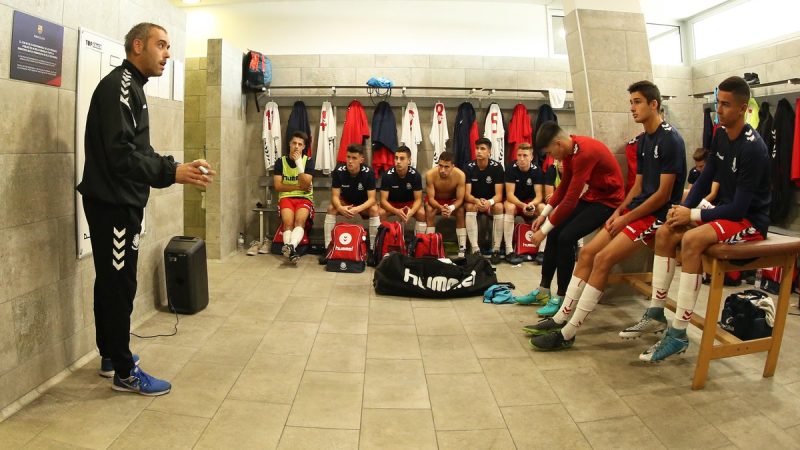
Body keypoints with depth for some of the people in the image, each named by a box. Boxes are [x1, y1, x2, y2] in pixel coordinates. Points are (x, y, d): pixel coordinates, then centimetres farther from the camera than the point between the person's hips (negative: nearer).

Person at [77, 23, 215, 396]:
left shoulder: (130, 86, 18)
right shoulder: (119, 85, -14)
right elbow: (120, 153, -24)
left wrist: (179, 167, 5)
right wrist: (172, 173, -26)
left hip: (119, 201, 10)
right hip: (113, 203, -10)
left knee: (111, 282, 17)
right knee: (119, 285, -3)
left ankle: (111, 356, 30)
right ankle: (124, 372, 8)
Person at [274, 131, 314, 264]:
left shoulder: (308, 161, 3)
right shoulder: (281, 161, 6)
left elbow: (305, 186, -9)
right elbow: (278, 186, 0)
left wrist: (299, 164, -14)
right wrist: (298, 186, -8)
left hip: (304, 198, -1)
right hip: (286, 197, 1)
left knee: (300, 221, -32)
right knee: (288, 223, -29)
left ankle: (290, 246, -56)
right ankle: (291, 252, -49)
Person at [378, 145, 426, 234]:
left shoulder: (415, 175, -20)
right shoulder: (387, 175, -22)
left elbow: (418, 199, -16)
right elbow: (383, 200, -22)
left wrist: (411, 211, -39)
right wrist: (396, 211, -40)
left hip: (409, 203, 1)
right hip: (391, 203, 0)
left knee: (422, 213, -29)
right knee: (380, 213, -31)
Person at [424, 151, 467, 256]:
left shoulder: (460, 175, -31)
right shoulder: (430, 174, -33)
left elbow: (460, 199, -24)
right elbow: (431, 198, -27)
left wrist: (451, 208, -46)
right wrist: (441, 208, -47)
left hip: (453, 200, 1)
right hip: (435, 200, 0)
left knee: (461, 211, -28)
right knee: (429, 210, -31)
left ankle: (462, 248, -24)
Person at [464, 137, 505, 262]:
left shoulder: (497, 167, -15)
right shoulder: (469, 167, -13)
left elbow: (499, 194, -19)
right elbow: (467, 194, -18)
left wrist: (489, 202, -42)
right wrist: (477, 201, -41)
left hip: (491, 201, 0)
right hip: (474, 201, 1)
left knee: (499, 206, -33)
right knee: (470, 206, -33)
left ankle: (496, 249, -28)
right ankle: (475, 249, -35)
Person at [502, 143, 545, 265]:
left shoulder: (537, 170, -11)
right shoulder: (511, 169, -16)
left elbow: (539, 195, -16)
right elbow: (509, 194, -22)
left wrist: (532, 204, -39)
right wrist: (523, 205, -40)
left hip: (530, 201, 2)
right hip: (513, 201, -2)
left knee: (543, 207, -28)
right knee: (509, 207, -36)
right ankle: (509, 251, -37)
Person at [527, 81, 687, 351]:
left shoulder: (670, 140, -13)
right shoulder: (643, 140, 14)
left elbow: (664, 194, -16)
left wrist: (627, 219, -15)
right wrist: (619, 211, 1)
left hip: (656, 215, -9)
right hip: (635, 209, 9)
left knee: (603, 259, -22)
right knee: (587, 253, -2)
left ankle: (567, 334, -19)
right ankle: (560, 319, 3)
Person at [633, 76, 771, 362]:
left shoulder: (753, 148, -21)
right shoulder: (720, 136, 4)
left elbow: (739, 206, -24)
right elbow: (705, 180, 8)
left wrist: (693, 215, -23)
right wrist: (683, 209, -8)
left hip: (750, 221, -9)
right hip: (725, 213, 9)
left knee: (692, 239, -33)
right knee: (665, 233, -6)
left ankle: (679, 334, -29)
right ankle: (656, 312, -2)